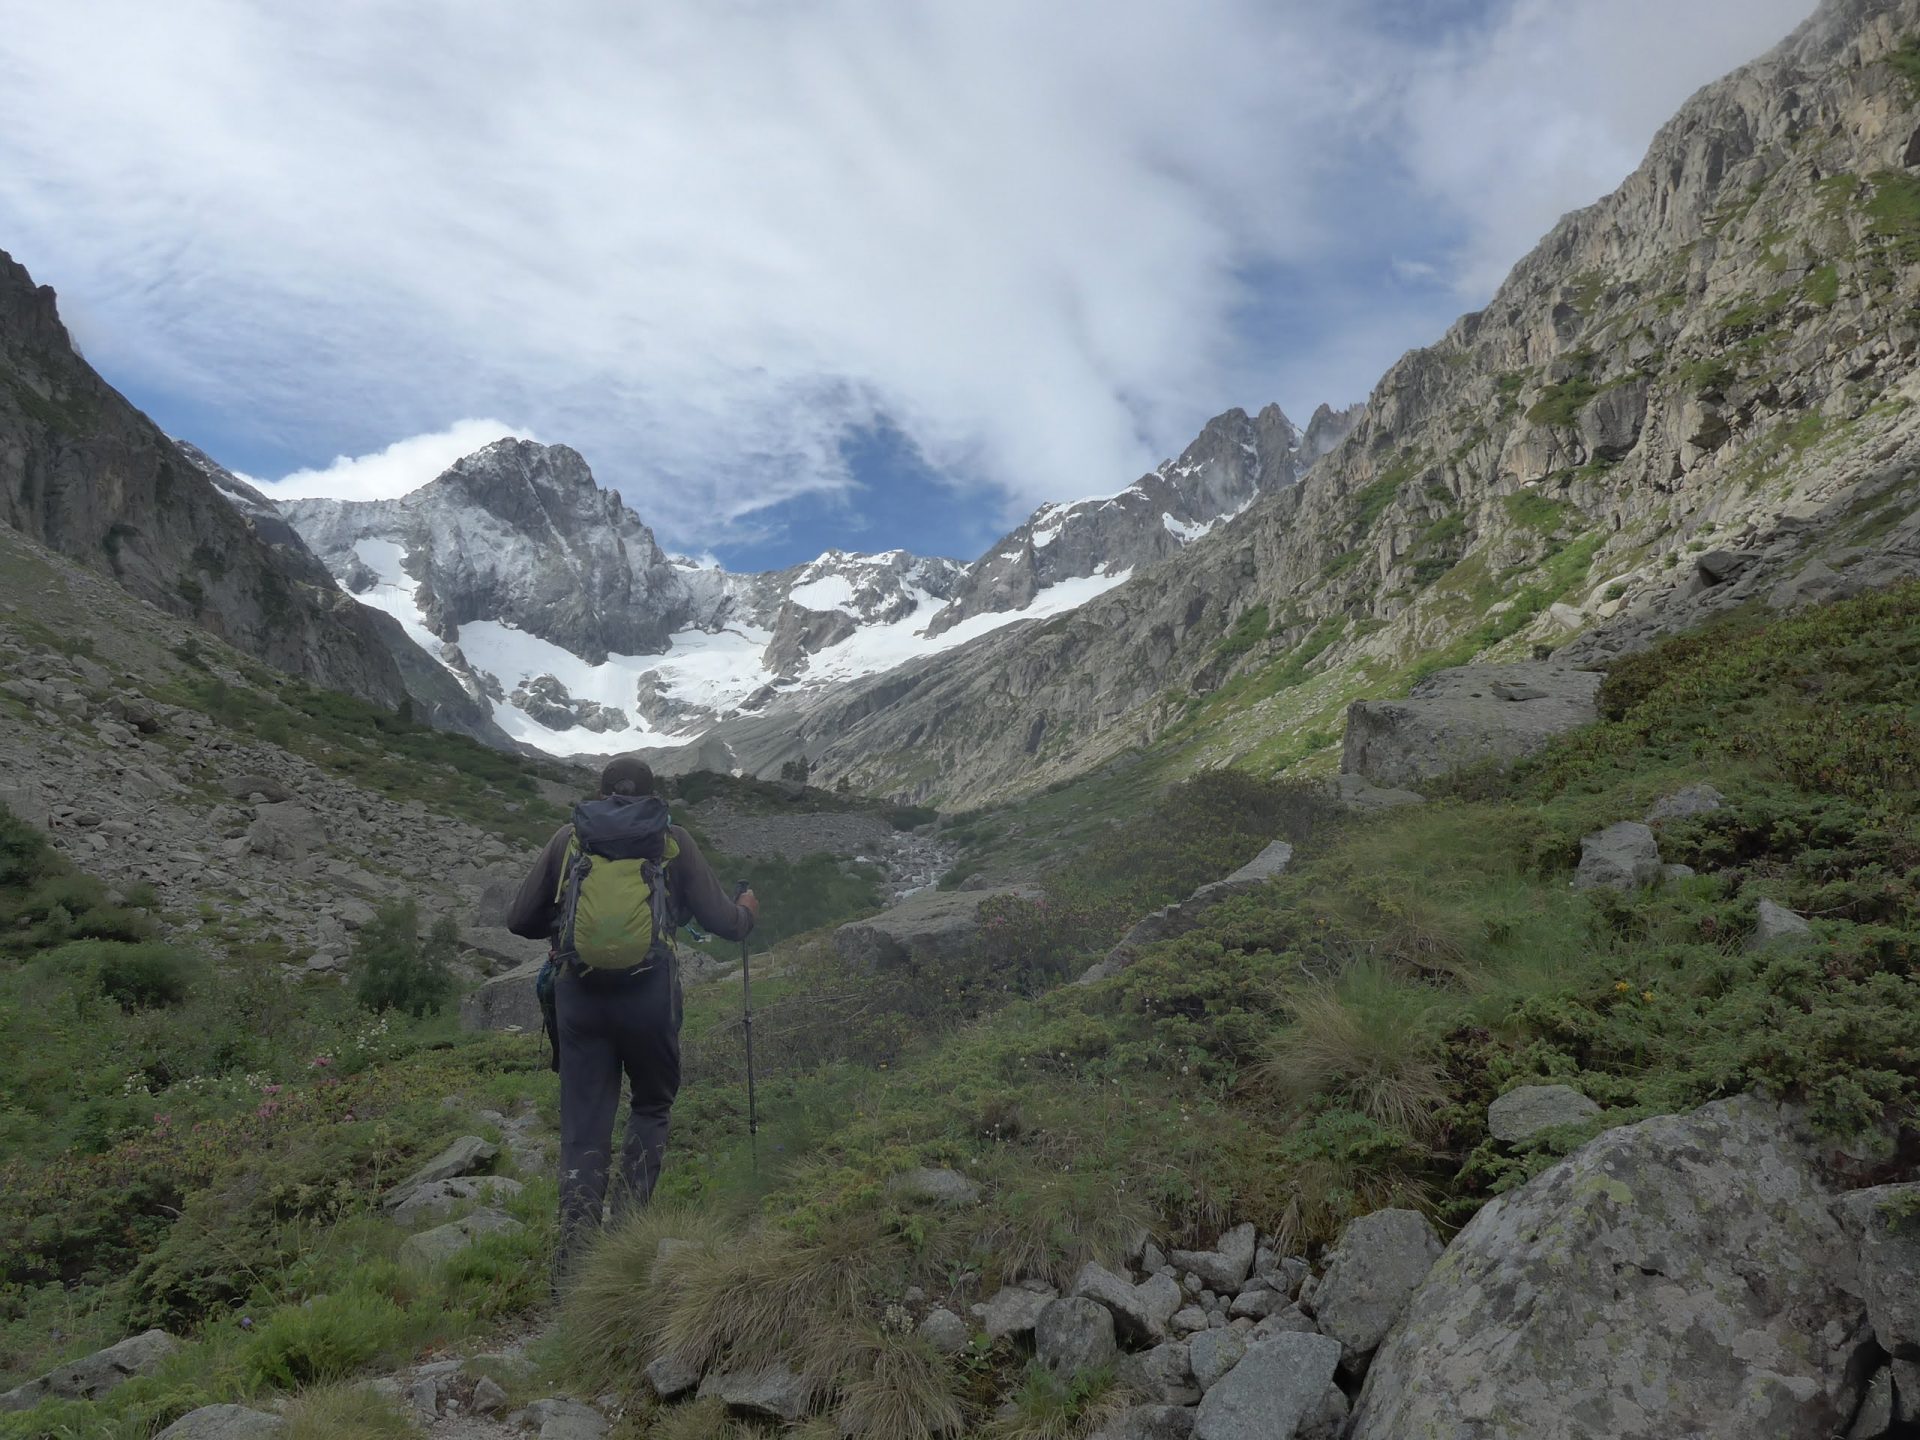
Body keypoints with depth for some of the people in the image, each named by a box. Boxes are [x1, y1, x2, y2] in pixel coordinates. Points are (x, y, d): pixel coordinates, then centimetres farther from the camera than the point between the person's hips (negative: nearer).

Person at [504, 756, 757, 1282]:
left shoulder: (569, 837, 8)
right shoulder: (673, 841, 4)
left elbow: (520, 920, 11)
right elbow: (722, 922, 6)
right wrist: (747, 911, 28)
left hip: (578, 994, 1)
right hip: (649, 995, -1)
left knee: (583, 1125, 9)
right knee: (652, 1105, 21)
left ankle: (575, 1251, 0)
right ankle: (629, 1219, 11)